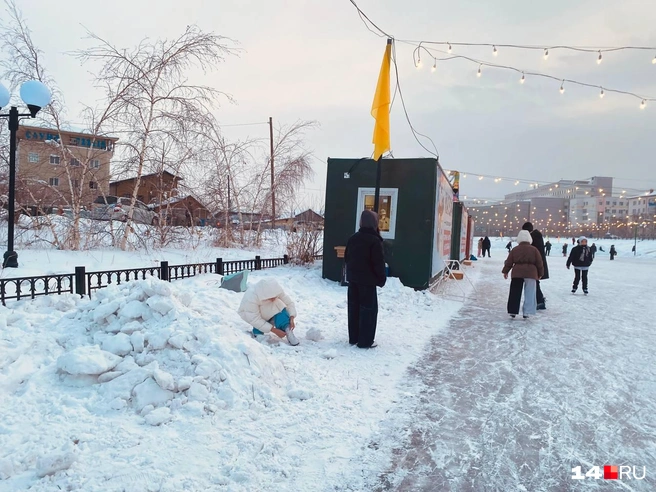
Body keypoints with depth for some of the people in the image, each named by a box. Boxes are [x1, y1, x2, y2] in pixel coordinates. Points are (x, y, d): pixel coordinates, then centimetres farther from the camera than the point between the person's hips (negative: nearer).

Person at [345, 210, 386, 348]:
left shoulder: (353, 238, 7)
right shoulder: (374, 241, -16)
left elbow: (347, 258, 14)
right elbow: (379, 263, -15)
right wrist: (382, 279, -4)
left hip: (353, 278, 7)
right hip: (368, 280, -7)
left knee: (354, 308, 13)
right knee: (368, 309, 0)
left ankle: (353, 338, 20)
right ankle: (365, 341, 3)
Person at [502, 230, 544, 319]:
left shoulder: (515, 249, 4)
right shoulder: (534, 249, 2)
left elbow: (509, 262, 6)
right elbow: (539, 263, 4)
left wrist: (505, 271, 17)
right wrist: (540, 274, 15)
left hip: (517, 273, 1)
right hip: (531, 273, -1)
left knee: (515, 293, 7)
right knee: (529, 294, 4)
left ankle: (513, 311, 6)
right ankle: (526, 312, 0)